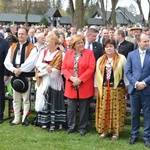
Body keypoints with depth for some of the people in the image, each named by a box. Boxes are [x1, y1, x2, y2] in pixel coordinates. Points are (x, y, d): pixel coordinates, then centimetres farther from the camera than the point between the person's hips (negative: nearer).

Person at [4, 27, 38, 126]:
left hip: (26, 76, -5)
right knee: (16, 99, 11)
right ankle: (16, 118, 19)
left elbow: (31, 62, -19)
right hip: (15, 75, 5)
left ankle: (25, 118, 10)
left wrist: (20, 70, -18)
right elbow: (7, 61, 3)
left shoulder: (32, 48, -5)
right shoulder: (12, 47, 11)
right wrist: (14, 69, -14)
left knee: (25, 99, 2)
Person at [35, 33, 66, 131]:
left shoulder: (60, 54, -7)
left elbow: (55, 70, -14)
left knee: (53, 101, -2)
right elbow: (38, 64, 0)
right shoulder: (43, 52, 11)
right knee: (44, 100, 6)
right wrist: (46, 66, -19)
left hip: (54, 81, -5)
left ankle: (53, 123, 2)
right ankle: (44, 121, 14)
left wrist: (42, 73, -10)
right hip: (43, 81, 5)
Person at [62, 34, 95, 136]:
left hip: (85, 86, -2)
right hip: (71, 86, 2)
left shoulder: (89, 53, -2)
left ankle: (82, 127, 18)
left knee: (84, 108, 6)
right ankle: (71, 126, 21)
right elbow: (64, 68, 2)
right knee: (71, 108, 7)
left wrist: (80, 79, -15)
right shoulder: (68, 53, 6)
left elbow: (91, 68, -10)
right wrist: (72, 78, -13)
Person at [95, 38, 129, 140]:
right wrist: (96, 88, 8)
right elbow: (97, 74, 11)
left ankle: (116, 131, 10)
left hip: (117, 89, -3)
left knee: (116, 110, 0)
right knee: (103, 110, 5)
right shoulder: (100, 60, 10)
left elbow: (126, 73, 2)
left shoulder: (121, 58, -1)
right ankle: (105, 130, 16)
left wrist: (126, 86, 1)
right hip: (103, 89, 3)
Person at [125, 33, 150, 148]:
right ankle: (134, 135, 23)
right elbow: (128, 72, 1)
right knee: (134, 114, 10)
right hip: (134, 89, 2)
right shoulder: (131, 55, 5)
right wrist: (136, 83, -12)